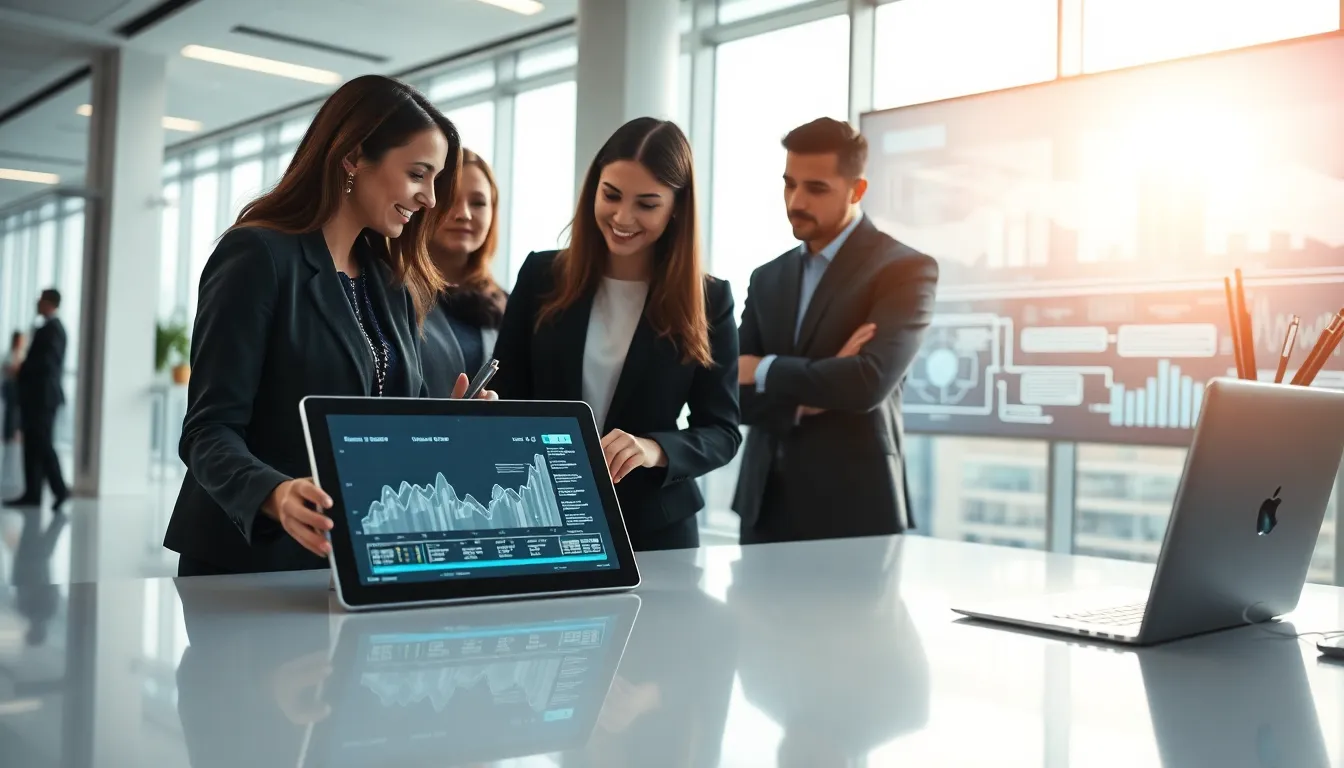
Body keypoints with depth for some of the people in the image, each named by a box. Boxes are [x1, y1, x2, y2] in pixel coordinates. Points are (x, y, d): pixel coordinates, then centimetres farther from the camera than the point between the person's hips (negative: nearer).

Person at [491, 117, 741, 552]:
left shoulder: (707, 300, -5)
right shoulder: (542, 275, -1)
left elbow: (723, 431, -4)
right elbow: (506, 397, 3)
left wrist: (656, 450, -24)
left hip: (655, 529, -1)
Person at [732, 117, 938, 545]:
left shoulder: (906, 269, -5)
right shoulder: (768, 279, 12)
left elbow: (870, 382, -20)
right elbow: (735, 395, 4)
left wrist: (765, 372, -8)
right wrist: (808, 396, -14)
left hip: (853, 509, -5)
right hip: (765, 507, 5)